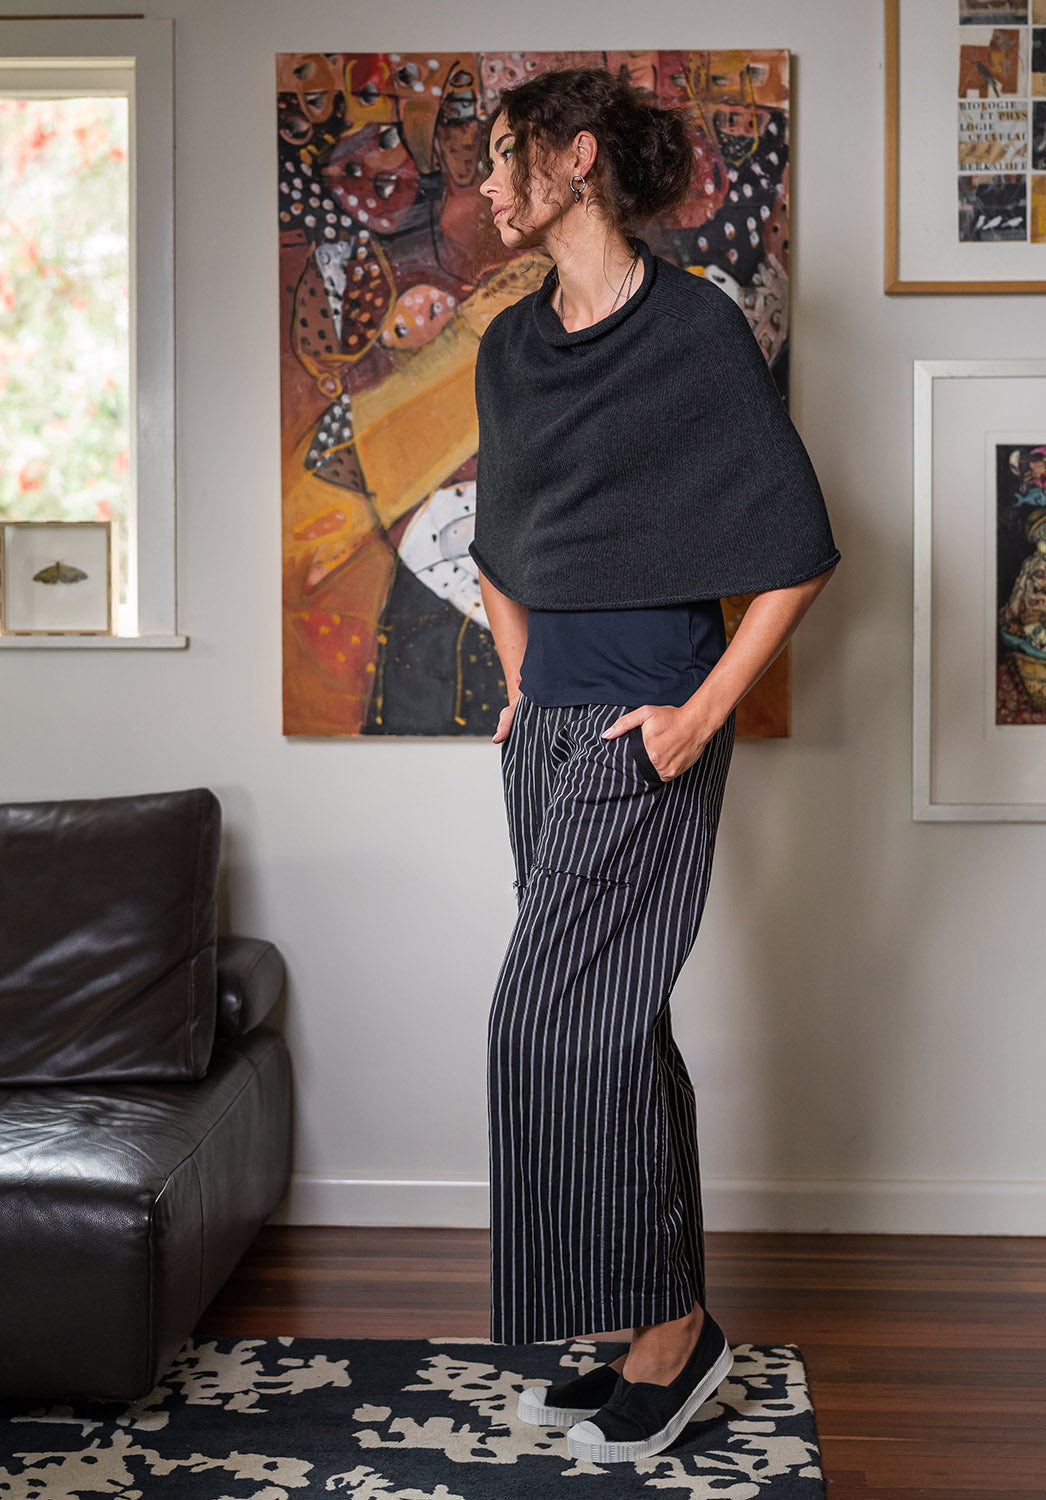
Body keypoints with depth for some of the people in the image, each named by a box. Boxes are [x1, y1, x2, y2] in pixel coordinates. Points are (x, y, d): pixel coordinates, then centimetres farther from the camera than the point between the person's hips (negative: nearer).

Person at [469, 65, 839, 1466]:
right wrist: (520, 686, 15)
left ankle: (671, 1326, 7)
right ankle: (666, 1328, 21)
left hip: (646, 726, -7)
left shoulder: (698, 327, -9)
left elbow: (799, 552, -10)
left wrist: (704, 713, -15)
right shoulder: (511, 345, 12)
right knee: (613, 1030, 10)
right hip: (547, 720, 7)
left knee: (558, 1020, -9)